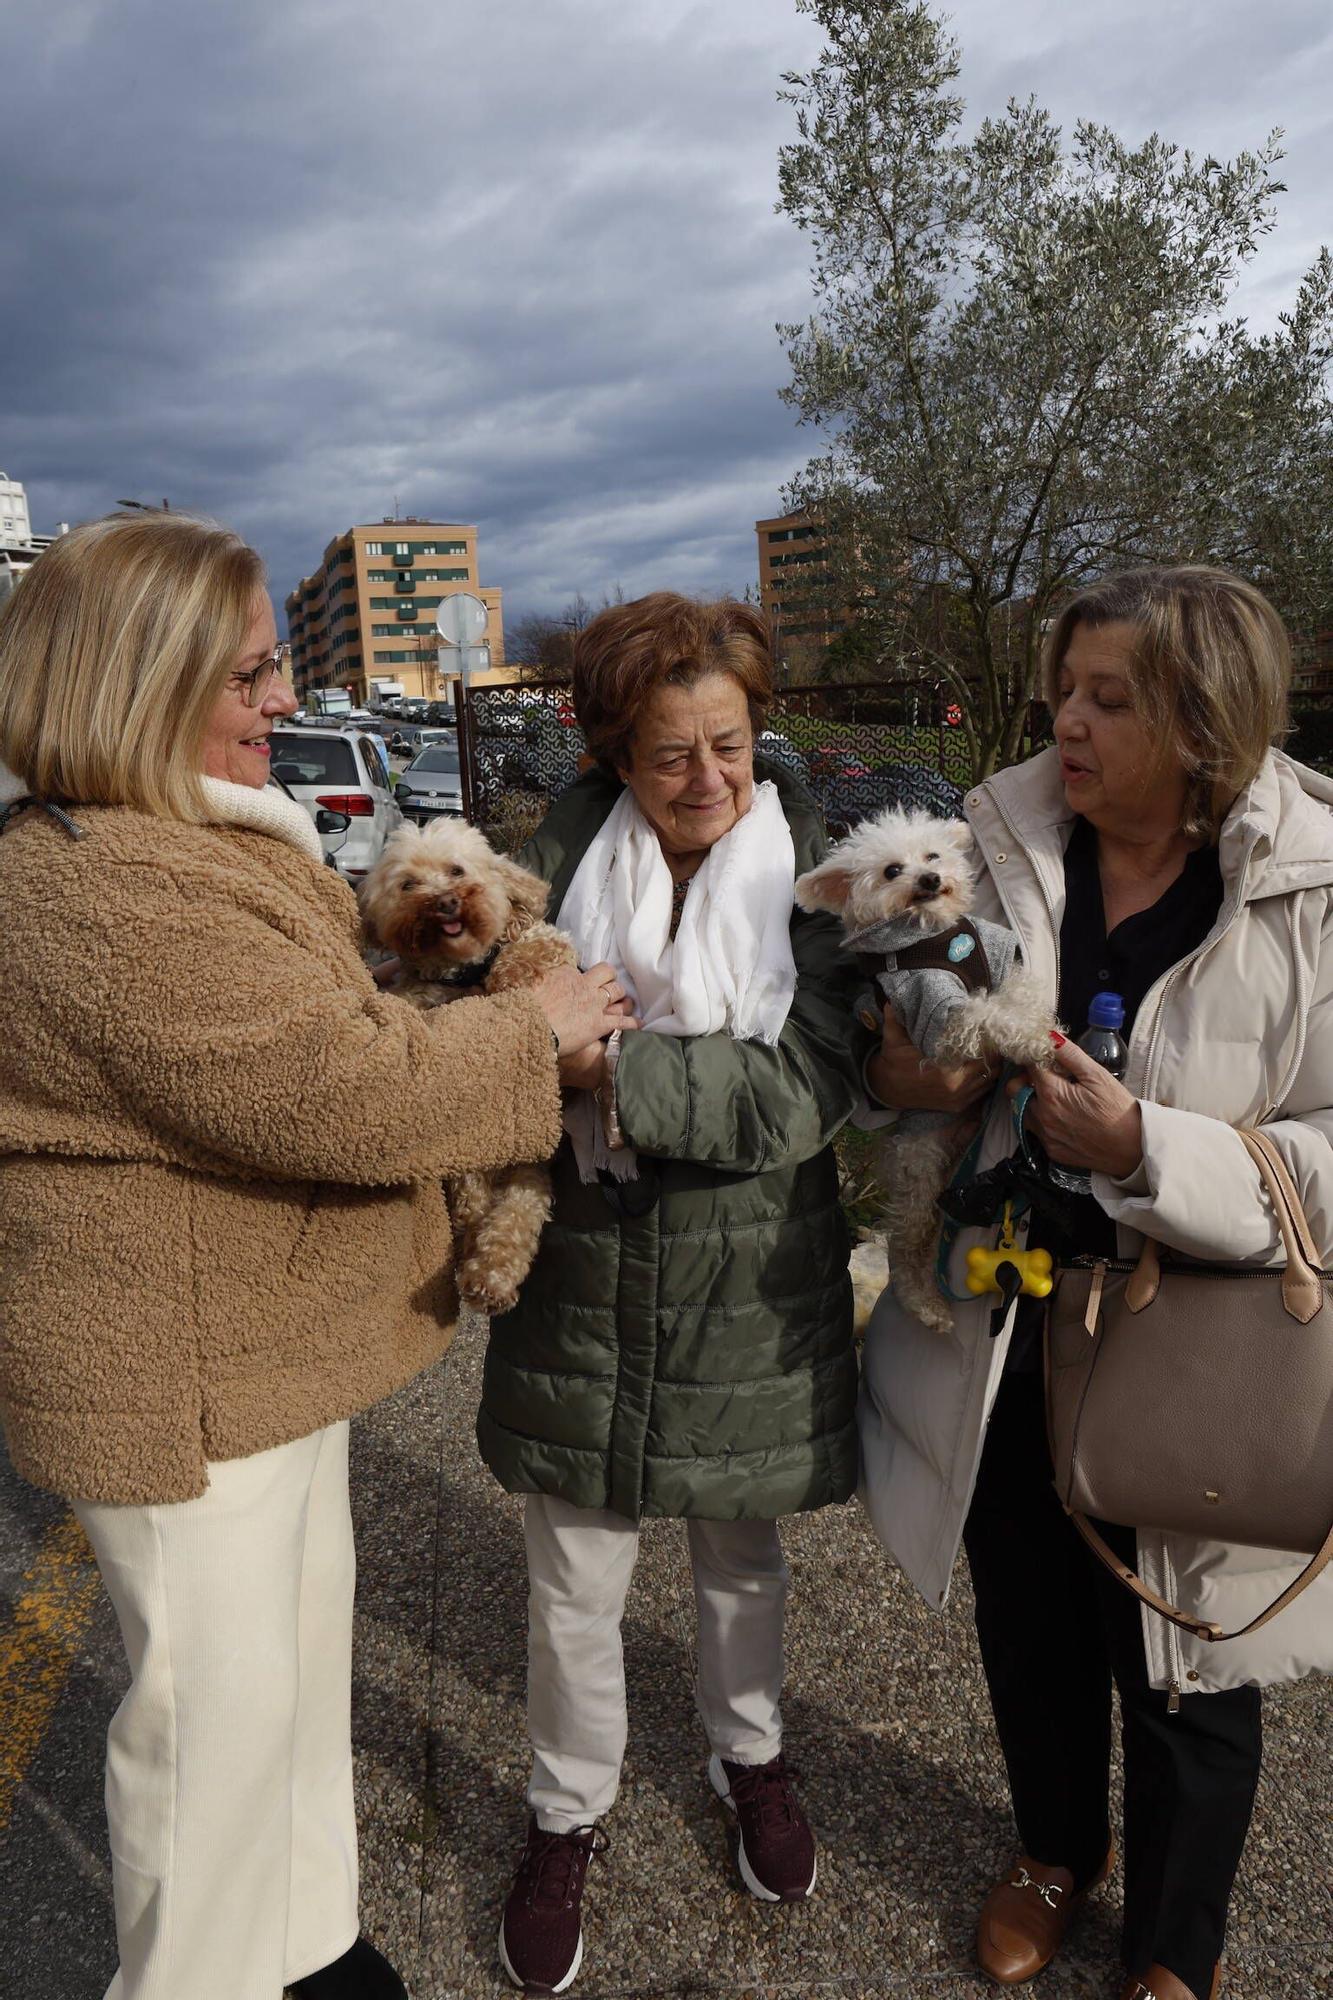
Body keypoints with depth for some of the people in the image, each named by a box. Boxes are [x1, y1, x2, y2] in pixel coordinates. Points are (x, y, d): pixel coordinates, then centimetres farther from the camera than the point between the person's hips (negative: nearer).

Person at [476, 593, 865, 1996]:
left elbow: (809, 1087, -18)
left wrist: (620, 1070, -26)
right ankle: (567, 1813, 44)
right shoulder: (558, 857, -6)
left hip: (748, 1291, 0)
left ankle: (749, 1754, 54)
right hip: (581, 1282, 0)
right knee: (574, 1585, 15)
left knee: (742, 1552, 23)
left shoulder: (810, 868, -8)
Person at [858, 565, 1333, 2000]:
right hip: (1001, 1337, 4)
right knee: (1027, 1625, 25)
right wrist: (902, 1075, -18)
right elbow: (889, 1044, 4)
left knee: (1181, 1677, 19)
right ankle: (1057, 1850, 58)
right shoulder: (995, 846, -7)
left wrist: (1145, 1149, -30)